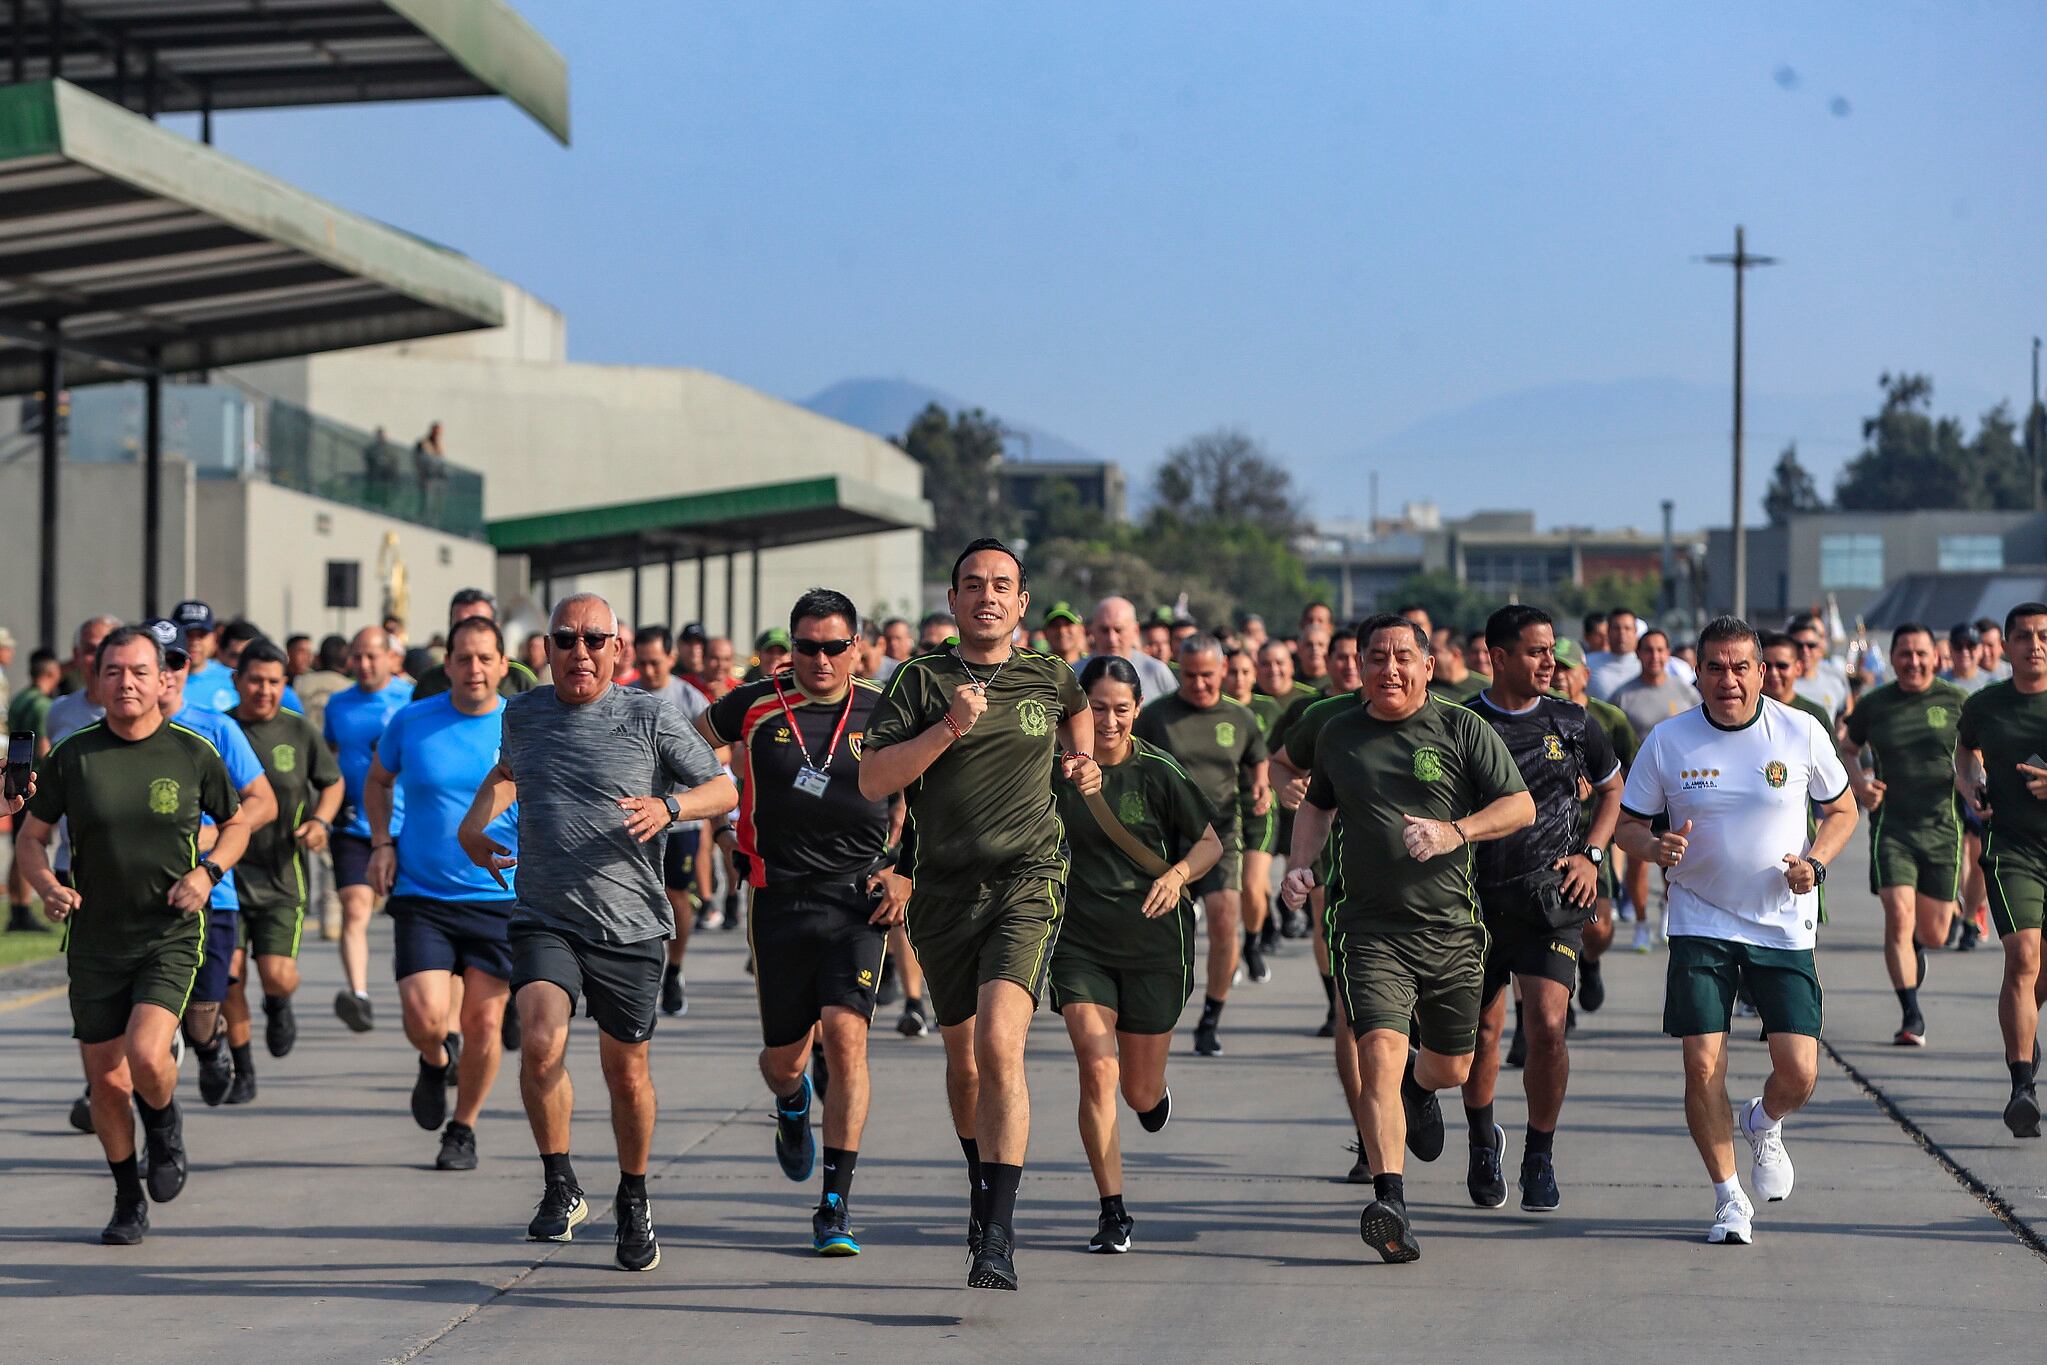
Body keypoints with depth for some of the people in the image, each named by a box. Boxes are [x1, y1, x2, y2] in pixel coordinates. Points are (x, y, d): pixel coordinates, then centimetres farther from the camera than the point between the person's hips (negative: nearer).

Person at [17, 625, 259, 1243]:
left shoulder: (194, 753, -3)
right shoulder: (72, 755, -2)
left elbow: (237, 823, 12)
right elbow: (32, 836, 8)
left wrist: (208, 871, -7)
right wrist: (47, 885, -12)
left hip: (170, 936, -2)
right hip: (94, 941, 2)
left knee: (146, 1056, -22)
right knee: (106, 1079, 5)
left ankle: (165, 1128, 13)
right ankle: (128, 1200, 27)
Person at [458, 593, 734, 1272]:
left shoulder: (649, 717, -3)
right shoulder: (524, 714, 7)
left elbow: (723, 790, 3)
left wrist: (669, 806, -16)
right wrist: (473, 825, 13)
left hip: (630, 928, -1)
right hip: (542, 920, 1)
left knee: (626, 1070, 8)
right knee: (541, 1043, -23)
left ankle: (633, 1199, 32)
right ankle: (560, 1187, -5)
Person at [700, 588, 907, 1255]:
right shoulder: (756, 707, 0)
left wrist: (905, 874, 2)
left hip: (858, 900, -1)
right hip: (780, 897, 1)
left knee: (845, 1034, -18)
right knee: (783, 1057, 7)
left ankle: (836, 1207, -12)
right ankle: (792, 1105, 49)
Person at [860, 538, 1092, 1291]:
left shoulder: (1051, 678, 7)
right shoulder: (921, 680, 2)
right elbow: (872, 779, -8)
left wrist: (1080, 762, 22)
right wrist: (949, 728, -16)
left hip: (1027, 884, -2)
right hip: (943, 889, 2)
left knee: (1000, 1043, -21)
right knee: (964, 1058, 16)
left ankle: (997, 1236, -25)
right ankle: (982, 1183, 44)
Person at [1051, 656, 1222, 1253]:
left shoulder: (1157, 771, -4)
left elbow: (1211, 842, 5)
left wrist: (1178, 875, -16)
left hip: (1154, 940, 0)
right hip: (1078, 939, 0)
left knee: (1141, 1092, 7)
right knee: (1097, 1069, -16)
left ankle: (1156, 1092, 47)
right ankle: (1113, 1213, -8)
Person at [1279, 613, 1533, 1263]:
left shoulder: (1462, 729, 1)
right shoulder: (1338, 734, 9)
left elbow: (1521, 806, -1)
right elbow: (1318, 803, 28)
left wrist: (1456, 831, -18)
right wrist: (1300, 864, 11)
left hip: (1451, 928, 0)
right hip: (1369, 928, 0)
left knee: (1452, 1067, 13)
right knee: (1379, 1052, -20)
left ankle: (1418, 1087, 53)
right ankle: (1390, 1203, -26)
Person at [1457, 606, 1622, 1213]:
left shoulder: (1572, 724, 5)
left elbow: (1613, 787, 21)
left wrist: (1590, 854, 8)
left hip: (1552, 898, 0)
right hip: (1477, 899, 0)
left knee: (1546, 1027, -13)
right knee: (1482, 1028, 8)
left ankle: (1540, 1157, 4)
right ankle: (1482, 1141, 35)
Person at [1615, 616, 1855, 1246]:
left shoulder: (1802, 733, -3)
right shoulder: (1667, 741, -3)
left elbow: (1843, 809, 11)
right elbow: (1626, 823, 6)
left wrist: (1814, 862, -7)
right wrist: (1655, 847, -17)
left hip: (1784, 928, 0)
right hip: (1700, 926, 0)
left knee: (1798, 1074, -8)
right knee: (1703, 1067, -10)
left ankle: (1764, 1125, 29)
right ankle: (1729, 1199, 9)